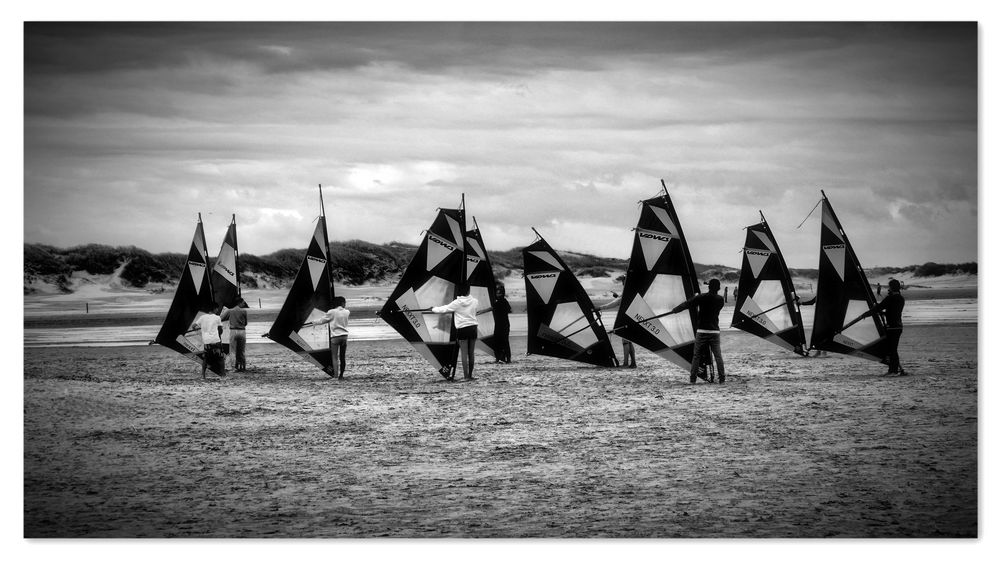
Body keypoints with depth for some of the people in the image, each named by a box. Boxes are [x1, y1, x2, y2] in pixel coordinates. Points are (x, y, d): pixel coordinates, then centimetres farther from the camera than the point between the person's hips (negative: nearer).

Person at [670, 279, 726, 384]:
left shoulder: (701, 297, -7)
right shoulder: (720, 299, 1)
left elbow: (687, 304, -3)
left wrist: (674, 310, 10)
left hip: (702, 331, -1)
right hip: (715, 331, 1)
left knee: (696, 356, 5)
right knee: (718, 356, 4)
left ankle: (693, 379, 1)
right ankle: (722, 378, -1)